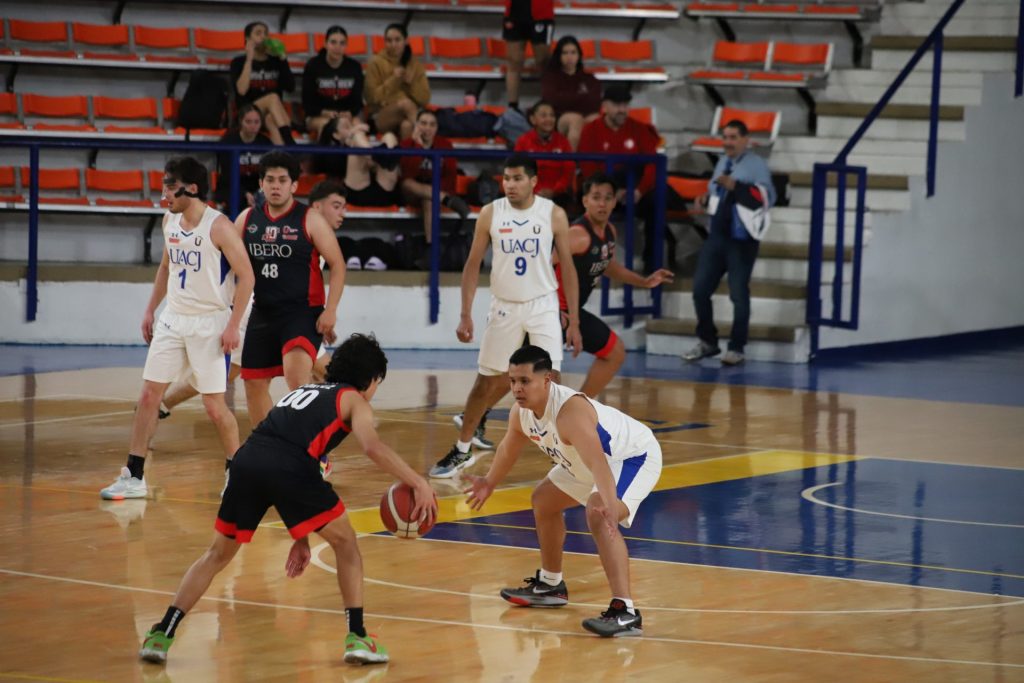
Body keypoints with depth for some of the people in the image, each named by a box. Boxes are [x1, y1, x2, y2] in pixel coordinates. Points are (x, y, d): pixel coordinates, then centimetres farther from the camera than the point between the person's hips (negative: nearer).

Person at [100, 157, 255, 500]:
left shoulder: (218, 226, -16)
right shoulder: (169, 221, 5)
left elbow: (246, 275, -15)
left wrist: (233, 325, -18)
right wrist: (151, 309, 15)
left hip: (211, 323, -7)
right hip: (174, 319, 7)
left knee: (214, 405, -3)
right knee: (148, 395, 2)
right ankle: (133, 477, 7)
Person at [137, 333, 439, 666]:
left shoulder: (303, 391, 39)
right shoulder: (353, 399, 20)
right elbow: (372, 447, -3)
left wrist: (301, 538, 40)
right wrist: (419, 483, -1)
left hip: (247, 459, 5)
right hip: (289, 466, -5)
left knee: (218, 554, 22)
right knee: (345, 542, 16)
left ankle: (162, 635, 15)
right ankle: (357, 637, 9)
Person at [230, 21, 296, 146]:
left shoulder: (276, 61, 15)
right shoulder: (239, 62, 6)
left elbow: (290, 87, -1)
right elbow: (241, 90, -13)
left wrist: (282, 59, -5)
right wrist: (249, 59, -11)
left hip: (275, 115, 3)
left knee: (272, 121, -35)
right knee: (273, 97, -33)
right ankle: (289, 143, -52)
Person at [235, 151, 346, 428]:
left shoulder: (310, 220, -7)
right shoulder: (247, 219, 6)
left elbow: (337, 264, -6)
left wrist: (330, 311, -14)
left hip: (302, 312, -6)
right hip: (263, 313, 6)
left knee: (296, 377, -27)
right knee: (254, 384, 11)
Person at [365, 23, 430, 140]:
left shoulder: (415, 64, 9)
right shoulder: (376, 63, 1)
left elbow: (425, 99, 7)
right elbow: (373, 97, -5)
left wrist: (411, 83, -11)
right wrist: (393, 80, -13)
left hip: (410, 116, 2)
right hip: (381, 118, -2)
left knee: (407, 126, -36)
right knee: (405, 103, -35)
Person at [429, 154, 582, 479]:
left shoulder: (553, 215, -8)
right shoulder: (490, 214, -5)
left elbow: (568, 267, -2)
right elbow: (473, 264, 2)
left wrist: (574, 322, -4)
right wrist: (465, 315, -4)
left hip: (542, 306, -2)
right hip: (504, 307, 2)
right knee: (486, 382, 10)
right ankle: (462, 451, 26)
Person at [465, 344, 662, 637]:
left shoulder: (570, 410, -38)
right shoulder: (521, 412, -11)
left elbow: (598, 464, -53)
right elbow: (510, 447, 14)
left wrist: (608, 504, -67)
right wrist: (489, 483, 27)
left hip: (634, 456, -10)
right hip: (597, 460, 10)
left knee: (598, 517, -33)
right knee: (543, 500, 23)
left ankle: (625, 613, -37)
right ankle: (551, 585, 42)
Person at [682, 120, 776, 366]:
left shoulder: (756, 164, -8)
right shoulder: (722, 162, 16)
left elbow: (767, 197, -20)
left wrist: (735, 186, -26)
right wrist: (707, 199, 7)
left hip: (741, 239, -7)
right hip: (716, 235, 7)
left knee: (738, 294, -2)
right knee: (700, 289, 5)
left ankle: (736, 349, 6)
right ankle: (707, 341, 18)